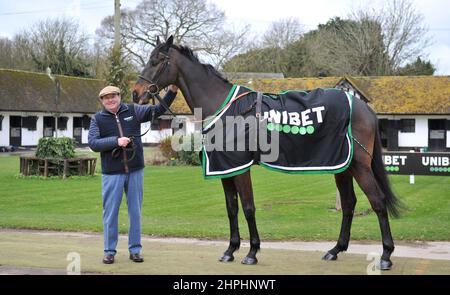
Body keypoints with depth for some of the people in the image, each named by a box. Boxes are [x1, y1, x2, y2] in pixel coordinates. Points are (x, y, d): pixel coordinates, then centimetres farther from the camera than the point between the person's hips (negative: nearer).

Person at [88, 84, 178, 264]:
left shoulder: (133, 111, 4)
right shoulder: (98, 119, 0)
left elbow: (157, 110, 4)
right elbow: (93, 143, -11)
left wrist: (172, 92, -7)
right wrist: (116, 141, -23)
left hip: (135, 170, 2)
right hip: (112, 173, -2)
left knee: (135, 212, 8)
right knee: (110, 213, 5)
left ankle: (135, 249, 18)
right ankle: (109, 251, 15)